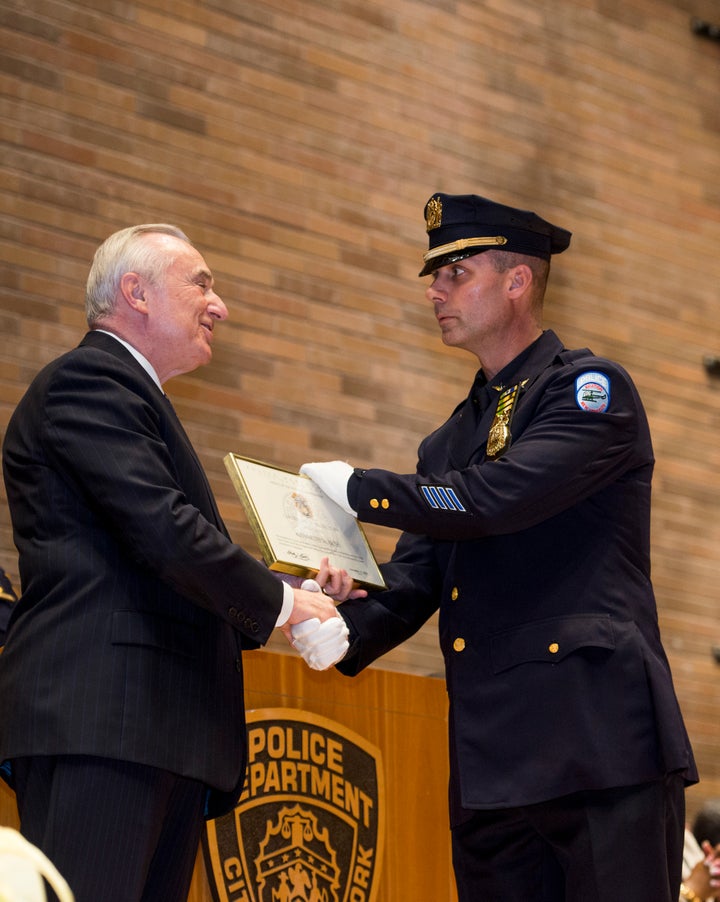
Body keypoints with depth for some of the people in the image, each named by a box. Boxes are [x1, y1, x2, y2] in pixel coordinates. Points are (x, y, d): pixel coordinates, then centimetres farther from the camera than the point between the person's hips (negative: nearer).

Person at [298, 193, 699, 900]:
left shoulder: (592, 389, 0)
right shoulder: (446, 444, 23)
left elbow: (499, 497, -15)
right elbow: (414, 578, 15)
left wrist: (356, 488, -4)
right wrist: (343, 630, -6)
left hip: (599, 744, -7)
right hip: (488, 763, 7)